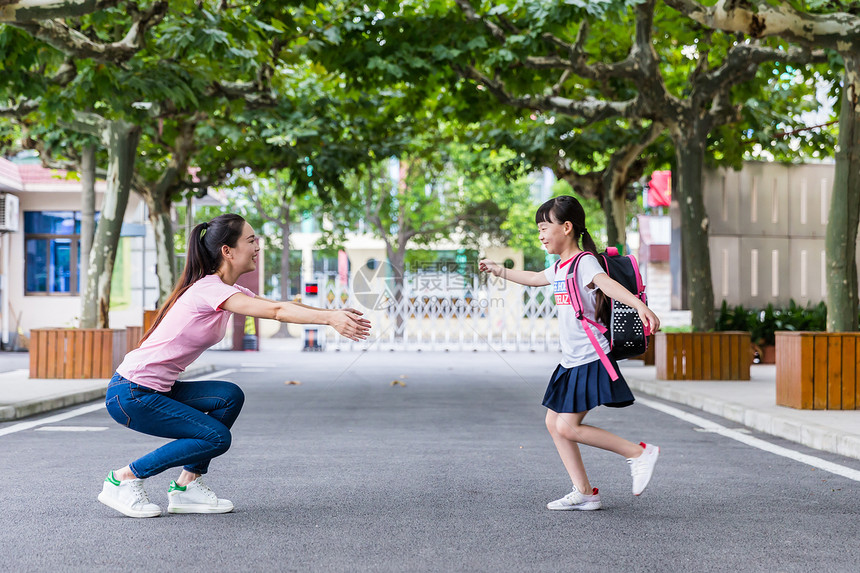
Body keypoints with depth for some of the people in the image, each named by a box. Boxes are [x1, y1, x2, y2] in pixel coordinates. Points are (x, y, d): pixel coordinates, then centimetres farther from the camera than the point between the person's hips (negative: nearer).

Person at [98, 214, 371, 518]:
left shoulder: (230, 290, 10)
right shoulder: (208, 288, -20)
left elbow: (281, 306, 5)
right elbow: (275, 311, -31)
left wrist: (334, 314, -8)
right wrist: (330, 317, -36)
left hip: (157, 388, 10)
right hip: (129, 395, -10)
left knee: (230, 397, 3)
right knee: (216, 437, -11)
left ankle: (186, 485, 6)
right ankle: (124, 479, -3)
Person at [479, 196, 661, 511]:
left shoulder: (584, 262, -14)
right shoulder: (559, 268, 14)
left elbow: (608, 284, -34)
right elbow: (533, 278, 36)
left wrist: (640, 306, -51)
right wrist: (499, 270, 47)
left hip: (590, 362, -10)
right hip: (572, 363, 10)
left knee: (568, 427, -14)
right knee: (554, 422, 8)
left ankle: (639, 452, -4)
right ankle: (584, 492, 11)